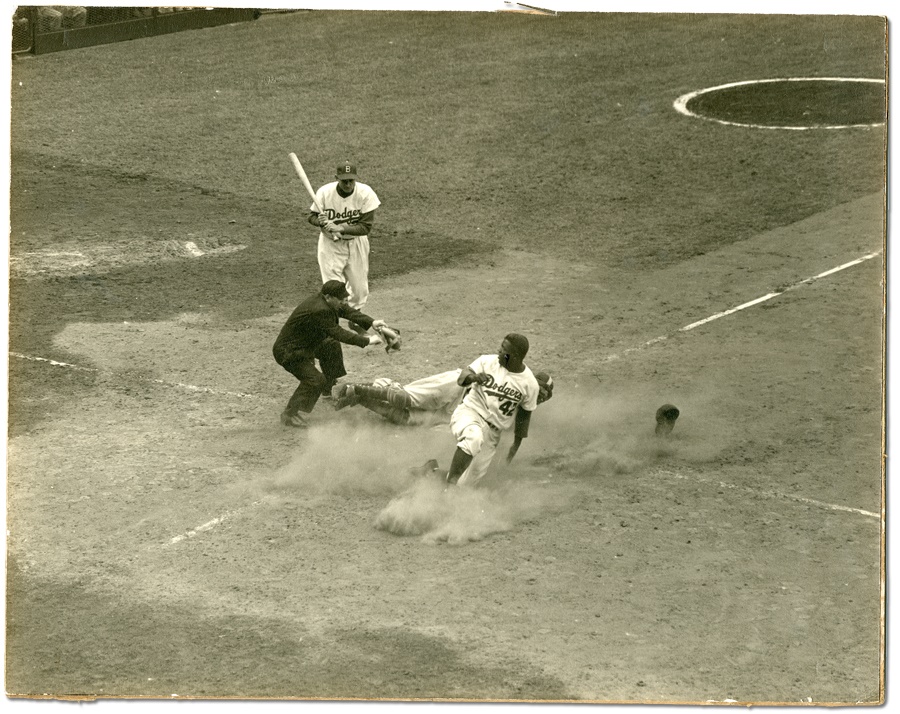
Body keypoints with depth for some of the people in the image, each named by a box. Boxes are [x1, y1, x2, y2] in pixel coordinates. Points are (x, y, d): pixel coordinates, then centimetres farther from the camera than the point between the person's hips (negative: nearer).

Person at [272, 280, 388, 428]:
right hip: (288, 352, -11)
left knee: (331, 345, 23)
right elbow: (338, 333, -29)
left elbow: (347, 311, 4)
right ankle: (290, 414, -15)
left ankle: (328, 391, 38)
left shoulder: (324, 300, -3)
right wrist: (367, 341, -25)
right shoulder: (318, 311, -32)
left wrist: (371, 322, -8)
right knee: (315, 380, -21)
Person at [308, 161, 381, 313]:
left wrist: (342, 228, -35)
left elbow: (366, 226, -21)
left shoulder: (365, 193, -20)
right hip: (330, 244, -1)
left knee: (359, 289, 12)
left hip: (356, 243, 2)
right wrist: (320, 221, -30)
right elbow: (312, 216, -5)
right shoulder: (324, 192, -20)